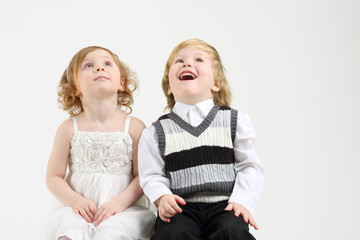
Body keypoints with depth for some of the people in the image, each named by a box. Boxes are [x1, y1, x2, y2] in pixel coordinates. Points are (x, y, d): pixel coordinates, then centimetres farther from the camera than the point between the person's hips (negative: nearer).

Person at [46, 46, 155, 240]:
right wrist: (76, 201, -11)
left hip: (121, 209, 0)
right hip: (80, 209, 0)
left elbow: (142, 176, 2)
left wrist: (120, 202, -14)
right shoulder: (69, 129, 5)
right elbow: (54, 178, 7)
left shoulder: (134, 127, 2)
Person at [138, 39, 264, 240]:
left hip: (223, 204, 1)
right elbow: (152, 176, 7)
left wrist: (242, 200, -8)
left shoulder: (235, 121, 7)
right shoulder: (157, 132, 8)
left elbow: (250, 167, 6)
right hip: (182, 207, 0)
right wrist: (162, 197, -13)